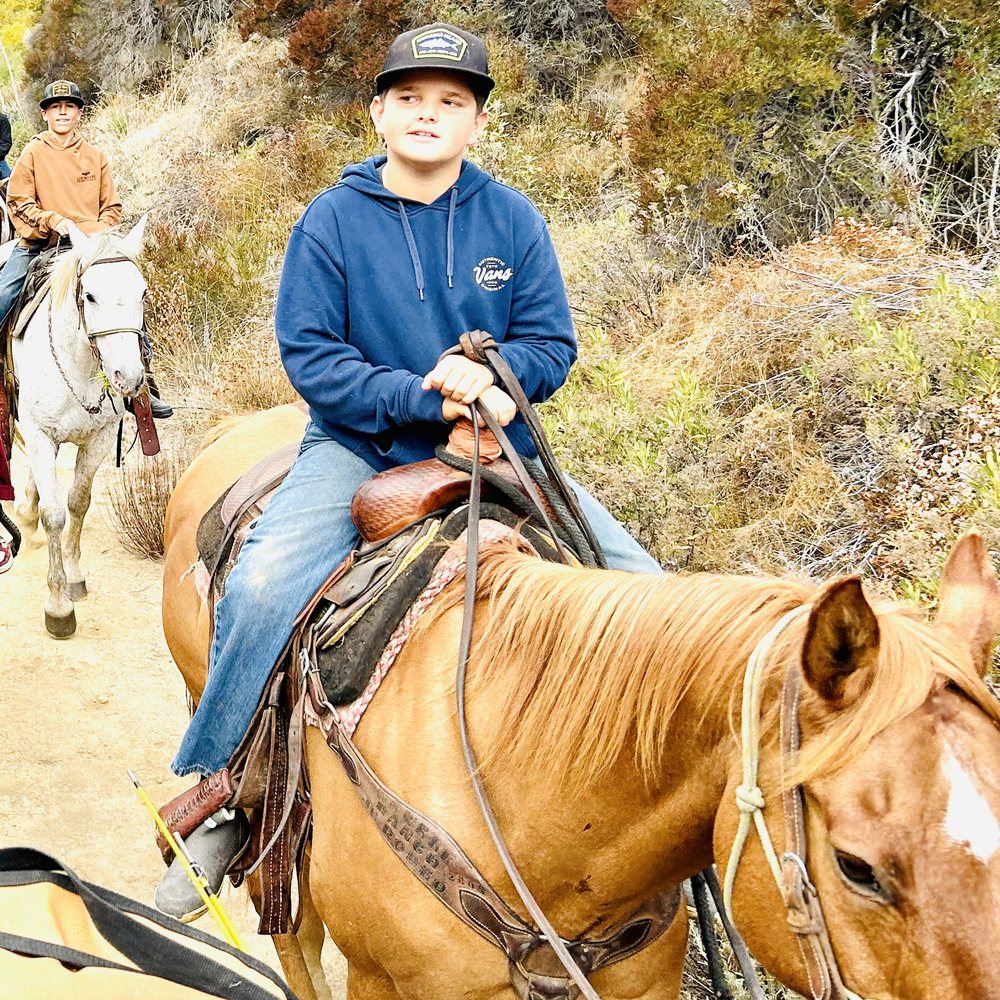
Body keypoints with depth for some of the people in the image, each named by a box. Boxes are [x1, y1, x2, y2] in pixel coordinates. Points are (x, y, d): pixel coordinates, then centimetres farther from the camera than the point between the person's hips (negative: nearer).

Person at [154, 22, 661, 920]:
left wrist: (496, 376, -20)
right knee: (263, 584, -29)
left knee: (642, 586, -7)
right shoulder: (333, 220, -4)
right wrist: (416, 395, -20)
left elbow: (553, 341, 3)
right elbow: (309, 353, -7)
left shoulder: (513, 220, 2)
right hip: (362, 447, -2)